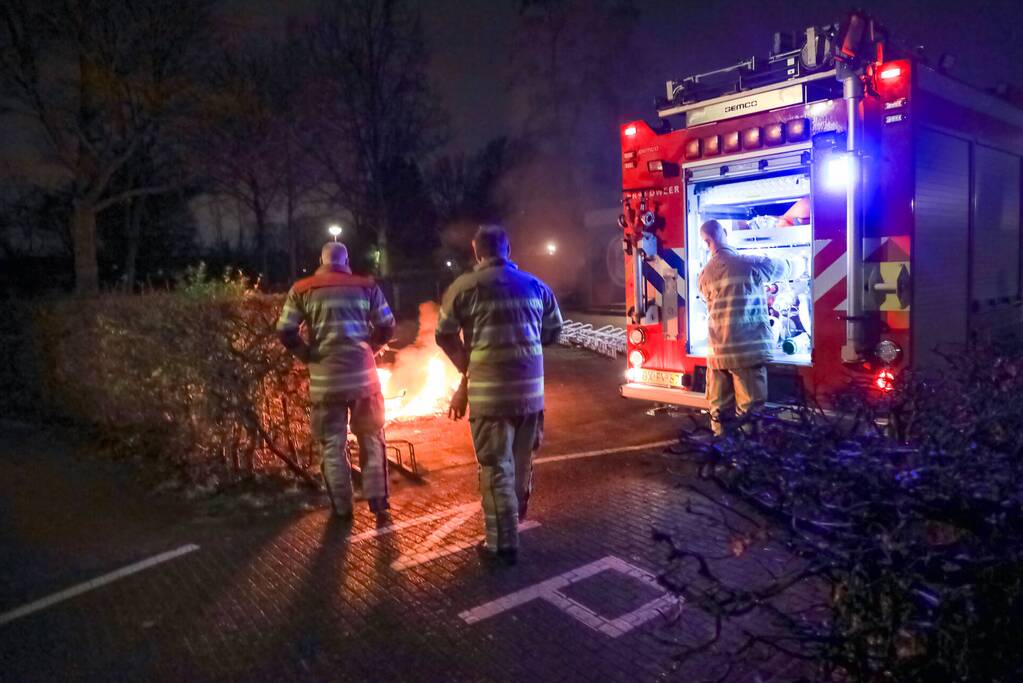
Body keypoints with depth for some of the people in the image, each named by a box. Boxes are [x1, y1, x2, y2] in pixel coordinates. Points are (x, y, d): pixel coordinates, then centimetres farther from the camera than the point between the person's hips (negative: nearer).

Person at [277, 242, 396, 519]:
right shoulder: (367, 286, 4)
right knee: (371, 438, 15)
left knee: (333, 444, 11)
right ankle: (377, 499, 18)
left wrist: (309, 356, 9)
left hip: (325, 379, 0)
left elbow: (285, 332, -3)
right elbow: (387, 328, 2)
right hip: (363, 373, 1)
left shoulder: (302, 290, 3)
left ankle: (342, 507, 17)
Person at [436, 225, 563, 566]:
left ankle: (503, 543, 8)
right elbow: (554, 332, 15)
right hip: (531, 388, 5)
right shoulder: (536, 285, 7)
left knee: (496, 467, 3)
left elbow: (445, 335, 1)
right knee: (521, 462, 20)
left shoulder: (466, 286, -4)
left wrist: (467, 368, 15)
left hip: (490, 390, -5)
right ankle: (513, 523, 39)